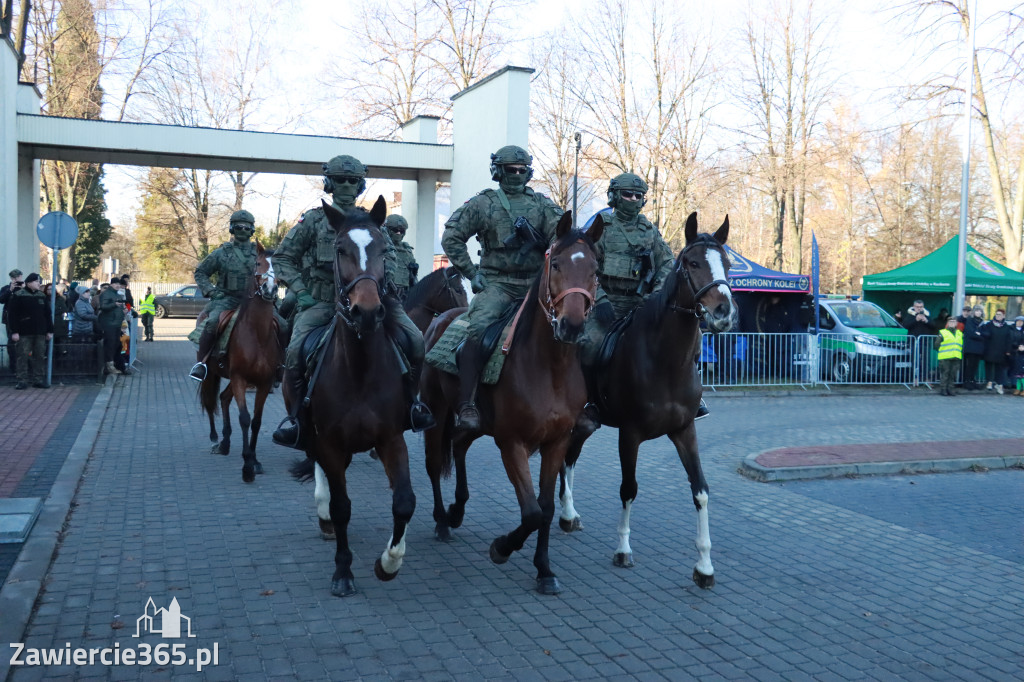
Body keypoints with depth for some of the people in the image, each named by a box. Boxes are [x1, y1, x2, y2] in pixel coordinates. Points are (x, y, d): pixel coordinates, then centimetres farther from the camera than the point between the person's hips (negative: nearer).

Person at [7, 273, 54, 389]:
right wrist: (14, 331, -12)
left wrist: (50, 331, 9)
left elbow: (47, 314, 14)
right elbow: (12, 315, -6)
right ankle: (22, 381, 3)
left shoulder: (42, 296, 11)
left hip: (40, 333, 4)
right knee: (23, 356, -2)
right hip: (24, 333, -4)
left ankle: (38, 380, 13)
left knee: (40, 356, 6)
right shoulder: (19, 296, -3)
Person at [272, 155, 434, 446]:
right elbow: (283, 258, 9)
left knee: (415, 340, -15)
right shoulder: (314, 220, 5)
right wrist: (301, 292, -3)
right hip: (322, 300, -2)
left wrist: (382, 276, 5)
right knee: (295, 351, -25)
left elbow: (388, 252, 25)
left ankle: (413, 401, 5)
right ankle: (294, 414, -4)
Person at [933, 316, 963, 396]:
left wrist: (961, 352, 10)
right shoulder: (942, 333, 0)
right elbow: (937, 344, -1)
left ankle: (950, 388, 13)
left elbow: (962, 344, 21)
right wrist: (941, 351, -1)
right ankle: (944, 389, 2)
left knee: (953, 374, 6)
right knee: (945, 373, -4)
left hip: (956, 358, 4)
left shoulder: (960, 334, 15)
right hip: (945, 358, -4)